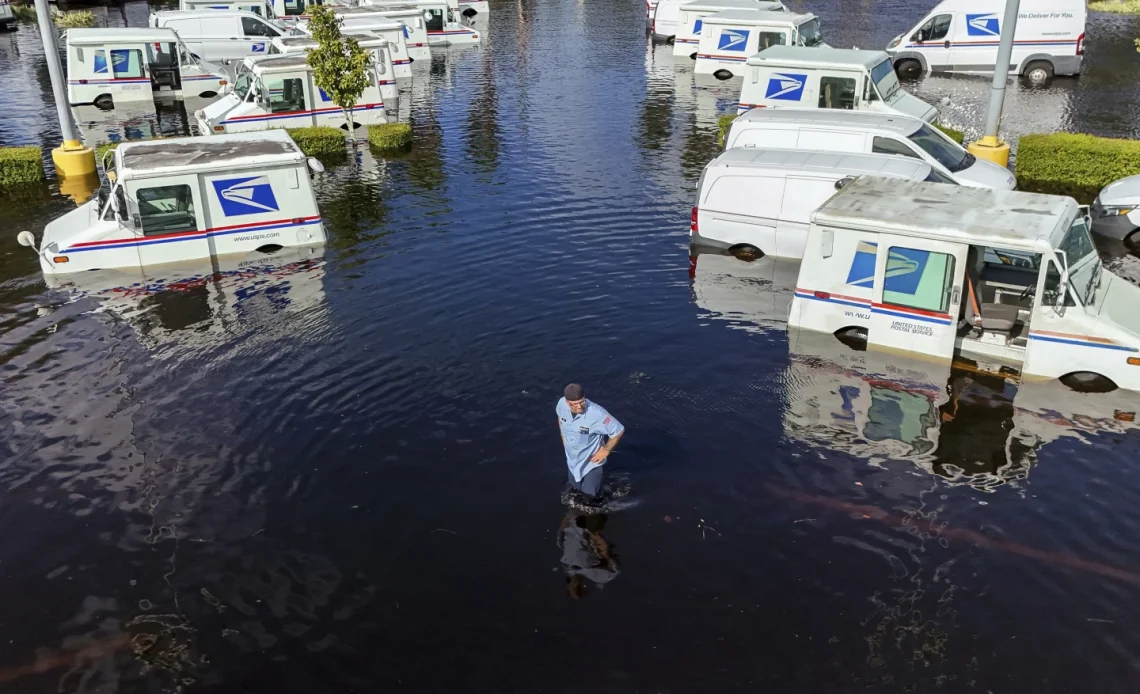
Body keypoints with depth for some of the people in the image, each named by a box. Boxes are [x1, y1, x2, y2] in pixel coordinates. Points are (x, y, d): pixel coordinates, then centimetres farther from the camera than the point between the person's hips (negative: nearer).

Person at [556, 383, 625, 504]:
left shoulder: (596, 413, -38)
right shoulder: (562, 404, -21)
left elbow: (619, 430, -25)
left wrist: (606, 451, -16)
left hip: (591, 461, -5)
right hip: (572, 459, 5)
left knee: (590, 495, 3)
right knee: (575, 488, 26)